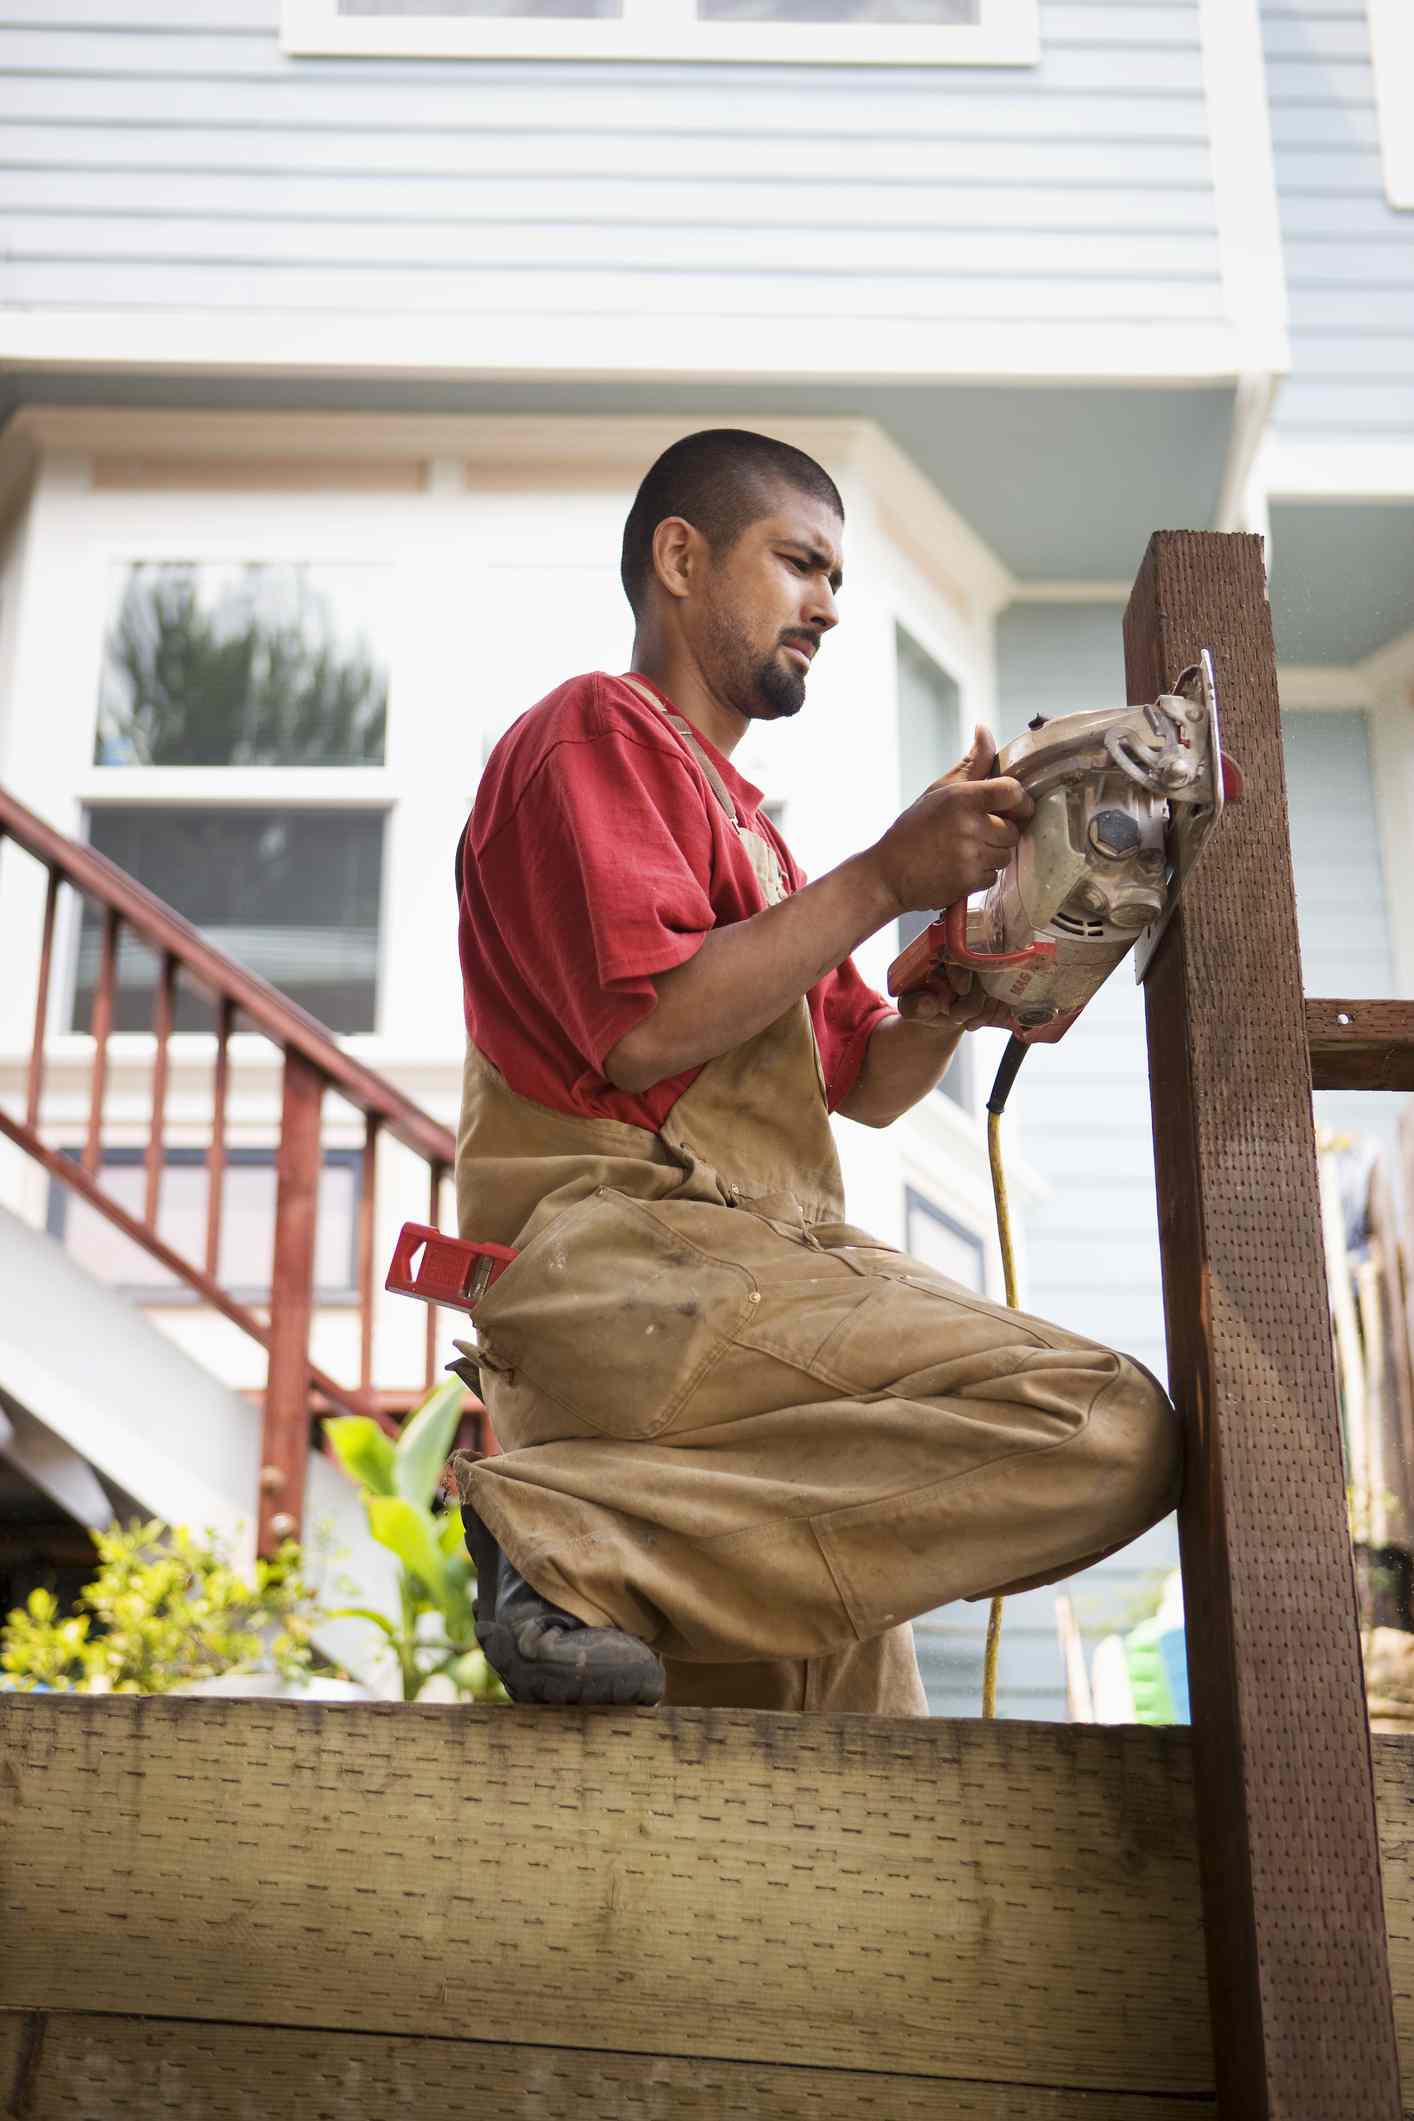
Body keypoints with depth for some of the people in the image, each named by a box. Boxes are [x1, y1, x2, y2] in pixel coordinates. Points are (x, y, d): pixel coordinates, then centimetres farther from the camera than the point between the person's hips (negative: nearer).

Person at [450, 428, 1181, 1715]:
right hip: (626, 1262, -9)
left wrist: (944, 1010, 7)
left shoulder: (733, 817, 31)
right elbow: (647, 1029, -13)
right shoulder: (600, 730, 3)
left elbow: (866, 1083, 28)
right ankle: (579, 1539, -24)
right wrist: (887, 880, -7)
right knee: (1108, 1427, -23)